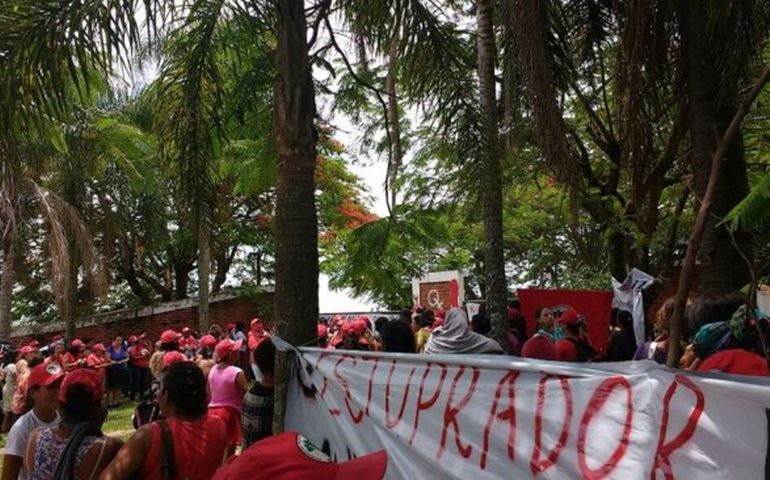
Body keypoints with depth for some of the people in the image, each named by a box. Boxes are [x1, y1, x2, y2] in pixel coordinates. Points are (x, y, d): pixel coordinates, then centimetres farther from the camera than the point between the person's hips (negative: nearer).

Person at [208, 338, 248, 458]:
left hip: (213, 410, 6)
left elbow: (208, 394, 10)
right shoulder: (237, 373, -18)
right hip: (230, 412, -6)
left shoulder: (212, 370, 3)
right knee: (230, 449, 4)